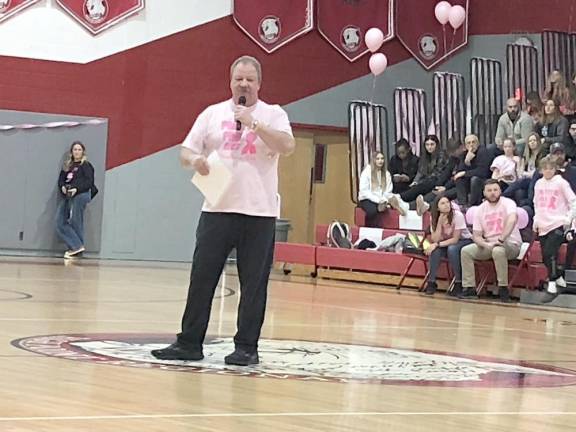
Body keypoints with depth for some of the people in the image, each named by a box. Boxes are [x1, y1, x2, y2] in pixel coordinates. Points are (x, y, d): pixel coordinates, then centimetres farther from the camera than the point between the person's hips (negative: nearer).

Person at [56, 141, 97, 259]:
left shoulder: (86, 165, 1)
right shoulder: (67, 166, 20)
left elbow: (89, 182, -8)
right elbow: (61, 180, 17)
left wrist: (77, 189, -20)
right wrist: (63, 187, -5)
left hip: (80, 196, -7)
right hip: (67, 197, 7)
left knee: (75, 223, -7)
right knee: (60, 223, -3)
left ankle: (75, 247, 1)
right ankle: (77, 246, -3)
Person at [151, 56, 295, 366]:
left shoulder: (273, 114, 5)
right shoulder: (213, 114, 12)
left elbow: (287, 146, -13)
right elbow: (186, 152, 10)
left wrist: (253, 123, -17)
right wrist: (195, 160, -12)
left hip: (259, 213, -2)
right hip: (217, 209, 2)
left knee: (253, 284, 1)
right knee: (201, 278, 2)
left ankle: (247, 347, 9)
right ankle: (190, 343, 9)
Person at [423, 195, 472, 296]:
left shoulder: (457, 215, -23)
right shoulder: (435, 218, -9)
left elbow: (455, 239, -23)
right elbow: (435, 240, -18)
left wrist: (438, 244, -31)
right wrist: (440, 222, -27)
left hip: (464, 241, -4)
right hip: (447, 242, 4)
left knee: (452, 249, -36)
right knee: (434, 250, -27)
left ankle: (458, 283, -23)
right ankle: (431, 282, -16)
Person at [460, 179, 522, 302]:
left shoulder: (507, 203, -11)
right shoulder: (480, 210, 4)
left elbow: (512, 220, -32)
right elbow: (476, 236, 1)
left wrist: (501, 240, -39)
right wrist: (486, 244, -20)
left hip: (511, 244, -5)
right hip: (488, 244, 5)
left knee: (498, 250, -38)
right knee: (466, 251, -11)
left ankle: (503, 288, -24)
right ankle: (469, 288, -8)